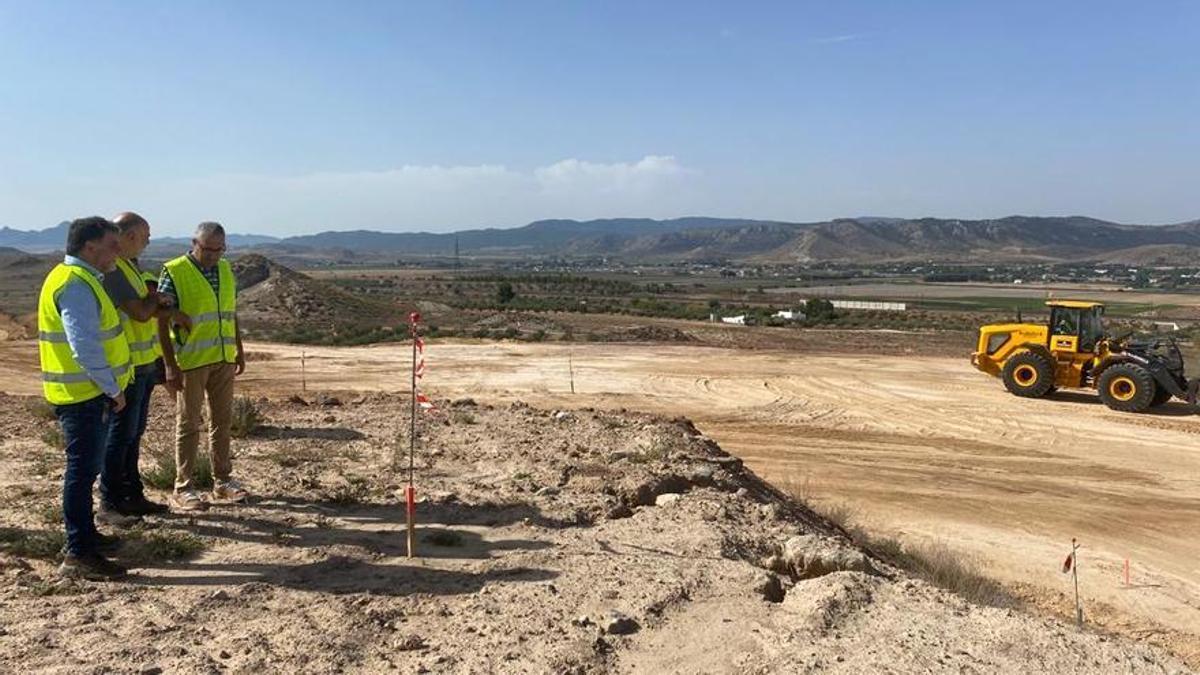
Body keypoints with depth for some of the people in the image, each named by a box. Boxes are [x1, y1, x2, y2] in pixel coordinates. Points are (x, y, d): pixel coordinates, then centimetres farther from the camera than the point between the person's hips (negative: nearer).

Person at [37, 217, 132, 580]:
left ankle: (85, 535, 32)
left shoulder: (81, 279, 15)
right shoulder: (75, 285, -18)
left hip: (89, 393, 11)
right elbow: (84, 346, -25)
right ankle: (78, 555, 0)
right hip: (83, 394, -11)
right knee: (82, 469, -6)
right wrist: (113, 388, -17)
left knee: (86, 467, 19)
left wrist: (110, 386, 18)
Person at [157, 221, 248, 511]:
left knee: (222, 420, 11)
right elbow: (162, 321, -11)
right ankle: (183, 488, 11)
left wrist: (239, 350, 16)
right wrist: (169, 365, -15)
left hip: (223, 359, 6)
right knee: (188, 424, 2)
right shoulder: (174, 272, -10)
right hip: (190, 362, -6)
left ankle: (222, 481, 21)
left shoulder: (225, 269, 9)